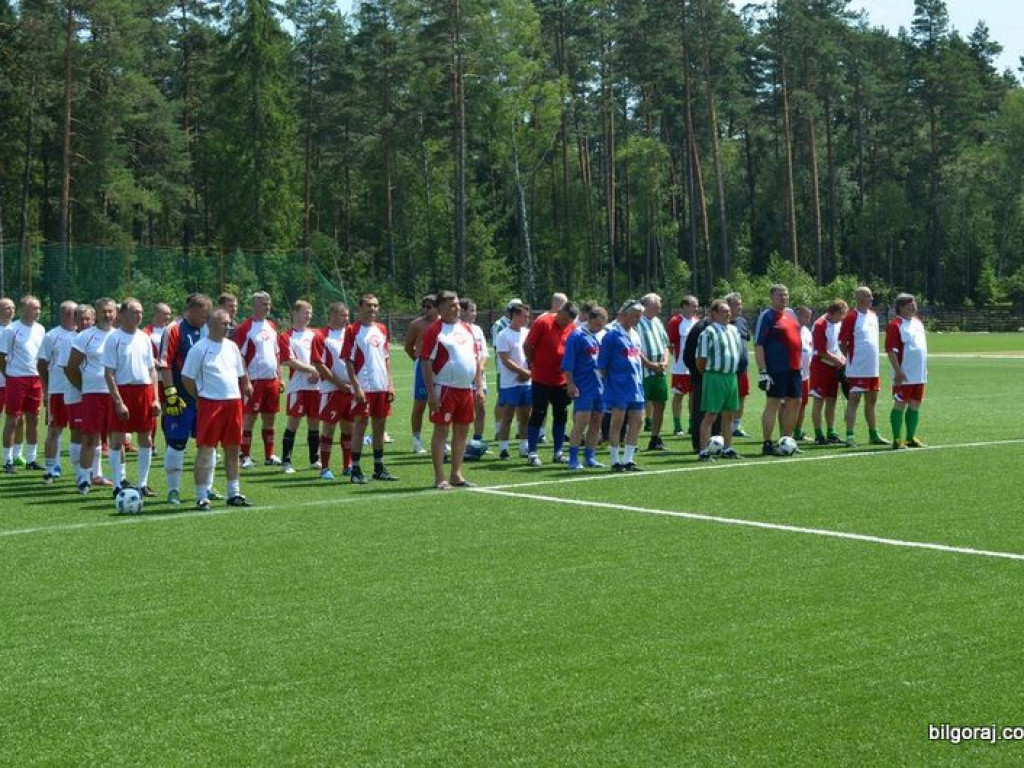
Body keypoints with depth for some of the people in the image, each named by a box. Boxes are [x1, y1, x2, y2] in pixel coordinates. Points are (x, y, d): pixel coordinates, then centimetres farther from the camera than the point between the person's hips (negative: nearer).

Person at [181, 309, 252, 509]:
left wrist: (246, 385, 12)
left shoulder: (232, 346, 13)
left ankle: (234, 493, 21)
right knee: (205, 450, -5)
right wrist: (199, 398, -3)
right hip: (210, 403, -6)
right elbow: (187, 377, -5)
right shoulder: (200, 348, -7)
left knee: (234, 449, 11)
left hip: (233, 402, 7)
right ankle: (201, 497, -1)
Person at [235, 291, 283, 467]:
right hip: (255, 380, -6)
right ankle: (245, 456, 2)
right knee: (249, 418, -3)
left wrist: (280, 377, 13)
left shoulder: (272, 326, 13)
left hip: (272, 379, 6)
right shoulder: (244, 328, -8)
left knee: (269, 419, 10)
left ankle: (269, 456, 17)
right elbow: (239, 357, -10)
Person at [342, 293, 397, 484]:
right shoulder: (353, 330, -5)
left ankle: (379, 468, 19)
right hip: (363, 388, -6)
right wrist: (356, 387, -14)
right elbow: (349, 361, -8)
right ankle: (355, 470, 1)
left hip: (382, 387, 6)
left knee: (380, 426, 10)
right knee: (360, 425, -3)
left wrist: (390, 384, 9)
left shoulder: (382, 330, 12)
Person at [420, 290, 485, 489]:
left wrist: (479, 387, 11)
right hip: (445, 389, -7)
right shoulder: (434, 331, -7)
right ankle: (440, 478, 1)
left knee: (462, 432, 9)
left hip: (467, 389, 7)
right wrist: (431, 392, -16)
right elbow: (426, 363, -11)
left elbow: (477, 359, 18)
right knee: (441, 431, -2)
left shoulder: (467, 329, 14)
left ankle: (456, 475, 18)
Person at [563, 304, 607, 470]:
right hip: (583, 388, -7)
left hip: (599, 386, 7)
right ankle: (573, 459, -5)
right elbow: (568, 364, -11)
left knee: (596, 423, 8)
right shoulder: (577, 336, -9)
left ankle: (590, 457, 16)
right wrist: (570, 384, -15)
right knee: (581, 422, -10)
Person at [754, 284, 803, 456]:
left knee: (794, 402, 11)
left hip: (793, 368, 8)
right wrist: (762, 371, -19)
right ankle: (767, 444, 0)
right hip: (776, 369, -8)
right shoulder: (767, 316, -8)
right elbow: (758, 345, -13)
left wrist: (799, 363, 20)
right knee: (773, 403, -5)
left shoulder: (790, 313, 15)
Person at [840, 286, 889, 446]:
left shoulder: (873, 315, 13)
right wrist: (850, 359, -7)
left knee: (871, 401, 14)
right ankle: (850, 436, -4)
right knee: (854, 400, -5)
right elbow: (842, 342, -10)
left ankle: (873, 435, 22)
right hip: (857, 369, -8)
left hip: (873, 368, 8)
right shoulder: (851, 317, -11)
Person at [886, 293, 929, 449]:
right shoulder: (895, 325, -11)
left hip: (919, 375, 8)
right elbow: (891, 350, -16)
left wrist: (925, 368, 20)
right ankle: (897, 439, 0)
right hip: (904, 376, -8)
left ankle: (911, 438, 18)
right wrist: (898, 371, -20)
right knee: (900, 404, -4)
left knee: (915, 405, 10)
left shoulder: (918, 323, 16)